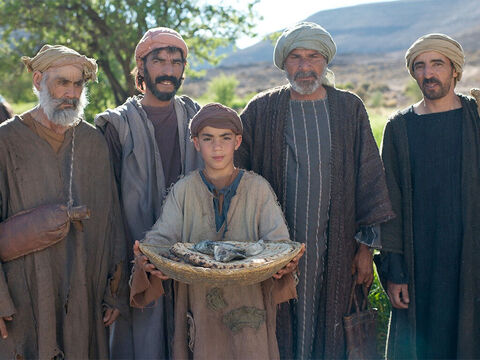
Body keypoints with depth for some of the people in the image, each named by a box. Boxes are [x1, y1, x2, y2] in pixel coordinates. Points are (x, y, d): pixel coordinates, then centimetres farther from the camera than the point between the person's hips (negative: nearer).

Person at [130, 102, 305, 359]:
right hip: (200, 298, 0)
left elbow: (277, 239, -2)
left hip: (248, 303, 0)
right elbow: (162, 236, -2)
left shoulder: (258, 188, 4)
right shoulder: (183, 191, 6)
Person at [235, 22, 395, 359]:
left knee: (331, 331, 7)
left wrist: (366, 245, 1)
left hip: (336, 249, 1)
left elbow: (370, 176, 5)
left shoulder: (350, 108, 5)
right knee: (279, 333, 6)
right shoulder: (261, 110, 2)